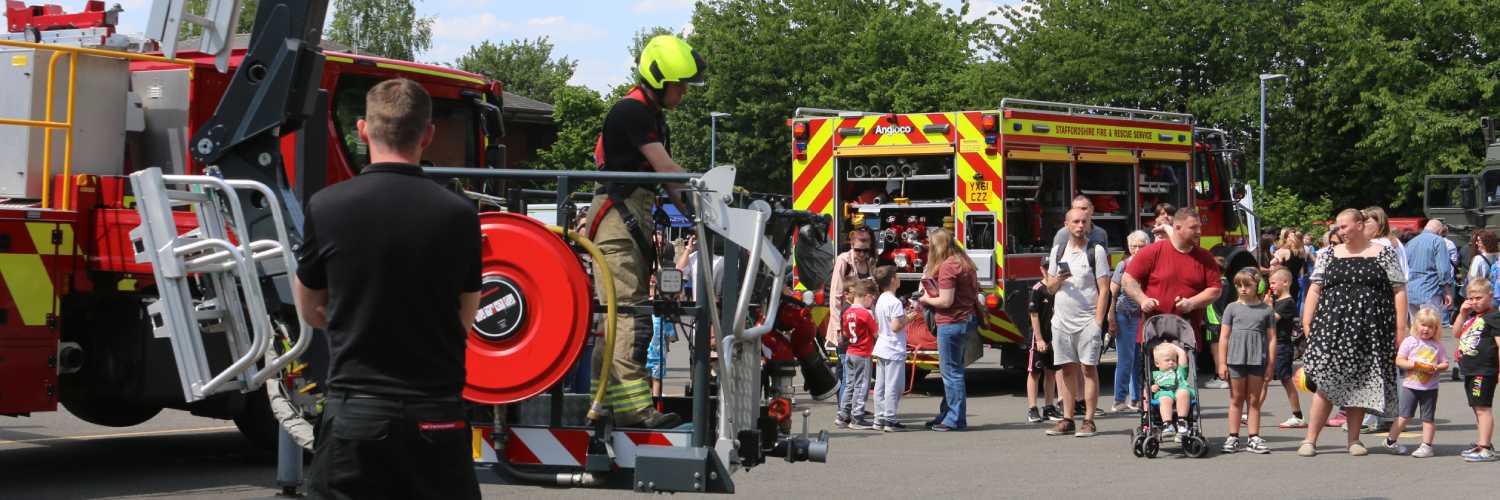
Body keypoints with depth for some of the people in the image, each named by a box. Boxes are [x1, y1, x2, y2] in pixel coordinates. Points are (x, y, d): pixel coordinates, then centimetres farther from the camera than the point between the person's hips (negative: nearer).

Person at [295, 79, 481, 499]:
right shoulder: (459, 215, -4)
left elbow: (311, 313, 9)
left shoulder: (326, 207, -5)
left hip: (354, 414, 0)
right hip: (436, 415, 1)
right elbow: (463, 323, 7)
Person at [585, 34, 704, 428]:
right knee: (630, 313, -15)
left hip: (635, 219, 10)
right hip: (618, 214, -10)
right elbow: (666, 169, -16)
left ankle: (606, 403, 13)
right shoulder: (631, 111, -11)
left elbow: (666, 180, 19)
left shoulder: (654, 116, 21)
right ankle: (633, 406, -19)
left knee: (616, 319, 10)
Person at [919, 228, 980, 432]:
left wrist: (926, 300, -3)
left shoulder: (947, 266, -16)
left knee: (951, 371, -5)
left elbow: (946, 301, -21)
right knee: (952, 371, 16)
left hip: (952, 322, -10)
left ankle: (955, 419, -2)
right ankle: (946, 414, 23)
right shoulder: (963, 262, 13)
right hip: (967, 319, 10)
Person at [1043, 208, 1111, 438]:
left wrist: (1098, 322, -12)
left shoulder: (1096, 251, -1)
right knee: (1067, 369, 6)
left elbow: (1104, 289, -5)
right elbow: (1050, 288, 16)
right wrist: (1058, 279, -7)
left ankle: (1089, 421, -4)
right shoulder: (1058, 251, 12)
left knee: (1089, 368, -5)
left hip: (1087, 321, -4)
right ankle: (1067, 419, 10)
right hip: (1062, 320, 4)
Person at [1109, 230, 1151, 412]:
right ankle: (1120, 400, 0)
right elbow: (1112, 294, -3)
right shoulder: (1123, 266, -1)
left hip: (1144, 317, 4)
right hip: (1125, 317, -4)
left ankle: (1136, 399, 14)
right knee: (1125, 359, -4)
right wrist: (1112, 320, -10)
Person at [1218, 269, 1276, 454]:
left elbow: (1271, 339, 5)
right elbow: (1224, 336, 5)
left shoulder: (1266, 310, 4)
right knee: (1236, 399, 7)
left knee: (1254, 400, 5)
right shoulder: (1232, 308, 5)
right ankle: (1233, 437, 11)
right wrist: (1222, 363, 0)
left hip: (1257, 360, 0)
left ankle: (1254, 438, 9)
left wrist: (1270, 365, 1)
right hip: (1235, 359, 0)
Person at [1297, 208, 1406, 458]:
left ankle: (1354, 440, 14)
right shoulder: (1329, 256, 12)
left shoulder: (1384, 254, 6)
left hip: (1369, 330, -1)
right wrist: (1307, 322, 0)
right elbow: (1315, 289, 10)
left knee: (1360, 384, 3)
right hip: (1333, 326, 1)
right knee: (1326, 382, -6)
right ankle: (1310, 439, -3)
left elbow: (1399, 291, 4)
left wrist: (1401, 327, -3)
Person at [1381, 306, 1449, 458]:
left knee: (1428, 417, 4)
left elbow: (1445, 364, 6)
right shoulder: (1409, 342, -1)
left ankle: (1427, 445, 11)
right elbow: (1399, 361, -4)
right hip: (1410, 385, -1)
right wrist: (1413, 364, -19)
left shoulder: (1437, 345, 4)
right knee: (1405, 416, 1)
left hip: (1430, 387, 1)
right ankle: (1390, 440, 15)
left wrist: (1436, 368, -15)